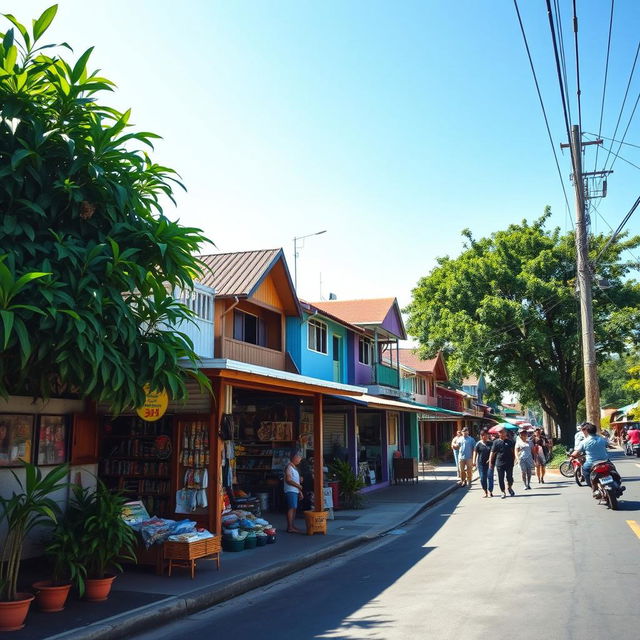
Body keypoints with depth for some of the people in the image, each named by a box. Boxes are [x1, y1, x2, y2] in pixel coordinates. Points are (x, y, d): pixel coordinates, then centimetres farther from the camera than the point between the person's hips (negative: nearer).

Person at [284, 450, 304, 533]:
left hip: (295, 491, 10)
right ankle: (290, 527, -12)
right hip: (290, 491, -10)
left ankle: (293, 526, 15)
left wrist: (300, 491, 19)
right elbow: (288, 480, -19)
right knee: (291, 508, -11)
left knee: (294, 508, 10)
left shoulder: (294, 467, 19)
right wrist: (298, 485, -20)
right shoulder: (289, 467, -11)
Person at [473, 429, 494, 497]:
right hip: (481, 463, 0)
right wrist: (474, 461, -11)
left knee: (490, 476, -7)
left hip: (489, 463, 0)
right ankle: (485, 492, 15)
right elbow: (475, 452, -1)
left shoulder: (490, 443, 5)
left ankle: (490, 491, -2)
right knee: (482, 478, 4)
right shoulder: (478, 444, 2)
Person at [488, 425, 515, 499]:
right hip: (499, 463, 0)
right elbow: (492, 452, 3)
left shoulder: (510, 441, 5)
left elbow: (514, 451, 11)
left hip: (509, 463, 0)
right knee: (501, 479, 3)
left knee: (510, 477, 4)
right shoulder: (496, 442, 3)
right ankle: (503, 492, 16)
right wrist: (490, 462, 0)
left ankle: (510, 487, 32)